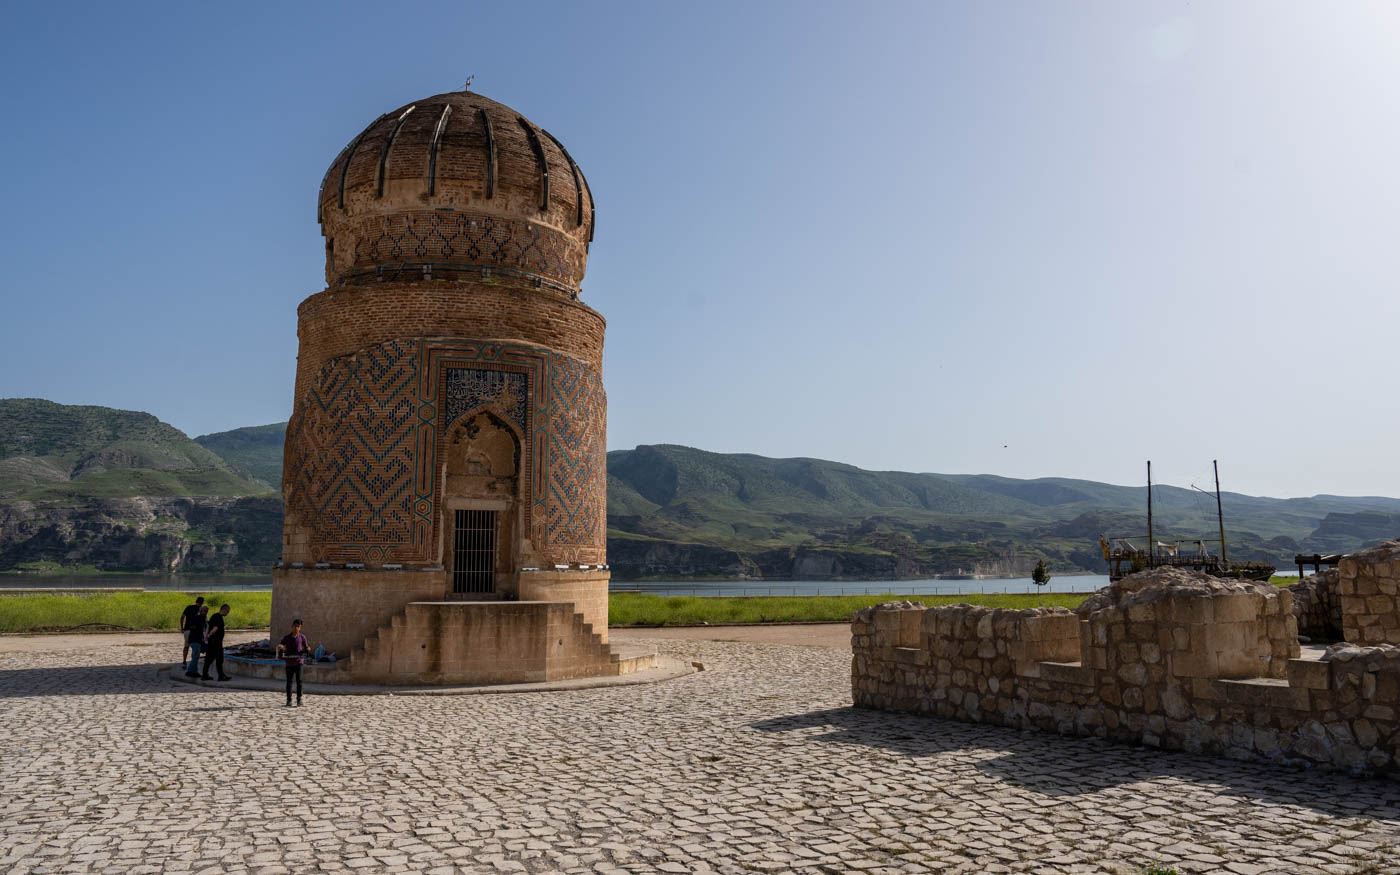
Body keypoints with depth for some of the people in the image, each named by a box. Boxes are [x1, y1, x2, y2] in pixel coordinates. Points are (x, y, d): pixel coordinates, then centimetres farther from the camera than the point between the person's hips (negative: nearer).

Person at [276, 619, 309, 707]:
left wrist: (308, 648, -14)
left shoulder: (302, 637, 3)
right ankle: (289, 701, 15)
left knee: (299, 680, -9)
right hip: (289, 663, 1)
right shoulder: (286, 638, 4)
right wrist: (280, 648, -20)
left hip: (299, 661, -1)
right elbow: (280, 650, 4)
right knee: (289, 682, 6)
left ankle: (299, 700, -2)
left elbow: (305, 648, 10)